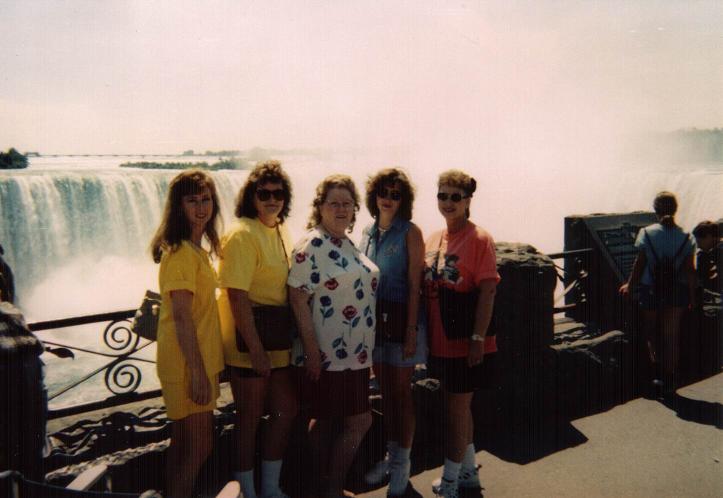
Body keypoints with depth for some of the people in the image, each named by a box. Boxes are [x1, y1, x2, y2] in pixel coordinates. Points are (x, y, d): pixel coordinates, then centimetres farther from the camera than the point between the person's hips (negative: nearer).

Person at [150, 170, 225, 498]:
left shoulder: (196, 249, 11)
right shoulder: (181, 252, -19)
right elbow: (181, 316, -23)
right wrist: (197, 372, -23)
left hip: (198, 360, 9)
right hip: (189, 364, -9)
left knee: (183, 443, 18)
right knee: (200, 447, 1)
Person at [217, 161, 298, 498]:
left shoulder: (280, 231, 10)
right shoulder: (243, 234, -16)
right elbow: (237, 296, -21)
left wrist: (290, 334, 15)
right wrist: (256, 349, -22)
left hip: (278, 336, 8)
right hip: (248, 337, -8)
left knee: (286, 410, 14)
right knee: (250, 417, 6)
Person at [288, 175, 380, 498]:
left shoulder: (349, 245, 13)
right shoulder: (311, 246, -13)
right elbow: (298, 299, -17)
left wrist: (366, 346, 19)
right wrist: (311, 351, -20)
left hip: (355, 353, 8)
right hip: (328, 354, -8)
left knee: (325, 420, 16)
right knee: (360, 421, -2)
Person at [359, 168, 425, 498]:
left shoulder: (409, 232, -7)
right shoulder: (368, 232, 10)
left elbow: (414, 285, -11)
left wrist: (411, 330, -15)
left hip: (400, 318, -5)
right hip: (374, 318, 5)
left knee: (401, 391, 3)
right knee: (385, 390, 14)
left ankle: (401, 466, 16)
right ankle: (391, 456, 28)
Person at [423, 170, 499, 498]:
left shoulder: (479, 239, -12)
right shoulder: (433, 240, 8)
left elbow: (487, 291, -15)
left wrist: (478, 338, -19)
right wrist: (423, 334, 11)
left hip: (466, 343, -7)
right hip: (441, 341, 7)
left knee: (456, 409, 4)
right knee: (459, 407, 19)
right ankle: (468, 471, 37)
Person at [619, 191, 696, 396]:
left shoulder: (646, 233, -9)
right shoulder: (685, 237, -4)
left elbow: (639, 263, -6)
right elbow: (690, 270, -3)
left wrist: (629, 286, 6)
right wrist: (692, 295, 7)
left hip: (651, 290, -1)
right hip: (677, 291, 1)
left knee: (650, 332, 16)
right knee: (671, 335, 10)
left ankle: (658, 371, 1)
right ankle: (669, 380, 15)